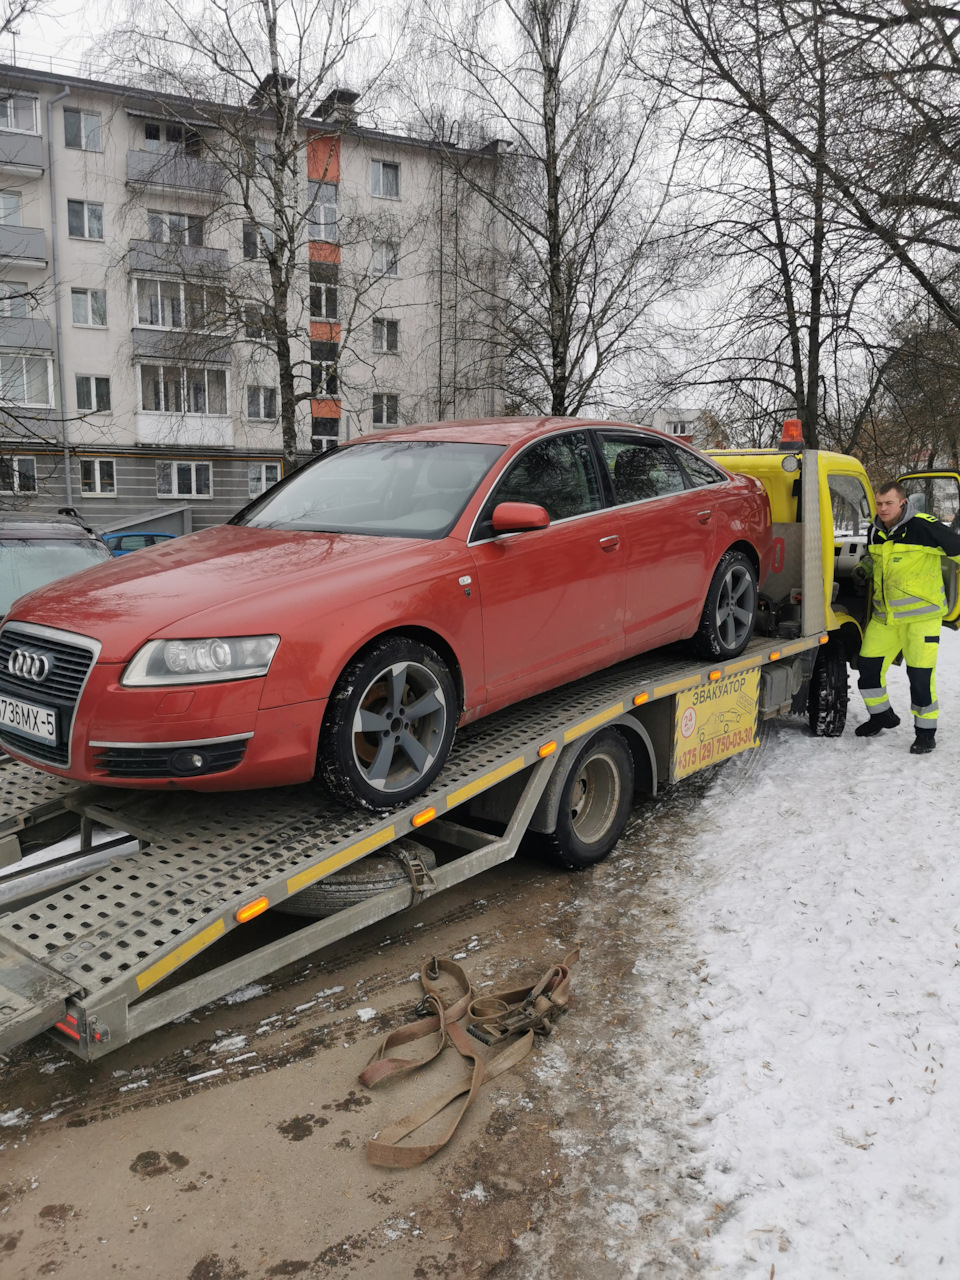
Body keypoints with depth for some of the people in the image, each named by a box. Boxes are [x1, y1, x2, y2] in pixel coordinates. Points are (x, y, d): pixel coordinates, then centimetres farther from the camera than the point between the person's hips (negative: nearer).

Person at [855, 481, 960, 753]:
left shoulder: (924, 526, -15)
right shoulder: (875, 531, 7)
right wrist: (866, 565, 8)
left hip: (921, 615, -6)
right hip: (883, 616, 6)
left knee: (920, 675, -5)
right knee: (869, 666, 7)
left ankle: (926, 732, 11)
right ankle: (882, 716, 31)